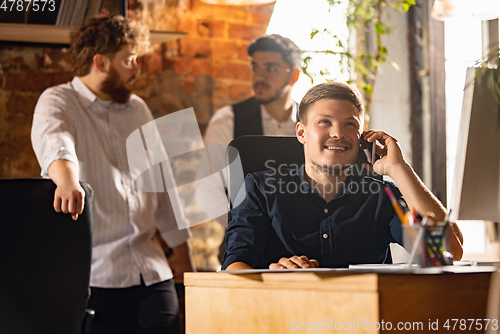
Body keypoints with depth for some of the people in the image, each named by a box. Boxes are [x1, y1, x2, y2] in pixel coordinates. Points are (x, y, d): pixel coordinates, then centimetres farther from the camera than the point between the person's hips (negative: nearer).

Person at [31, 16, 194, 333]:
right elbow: (53, 142, -25)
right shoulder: (58, 102, -1)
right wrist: (67, 180, -47)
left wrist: (183, 253, 20)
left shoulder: (138, 109, 18)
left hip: (151, 270, 5)